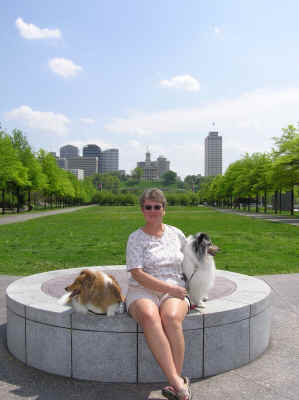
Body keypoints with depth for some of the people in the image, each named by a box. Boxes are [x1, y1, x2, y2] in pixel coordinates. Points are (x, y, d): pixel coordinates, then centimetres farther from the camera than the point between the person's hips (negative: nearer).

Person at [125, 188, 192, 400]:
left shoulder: (176, 233, 14)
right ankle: (178, 383, -35)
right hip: (142, 291, -1)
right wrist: (169, 288, -13)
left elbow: (189, 256, 35)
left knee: (171, 317, -34)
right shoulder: (135, 238, 3)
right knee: (149, 316, -36)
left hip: (175, 290, 2)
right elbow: (138, 275, -8)